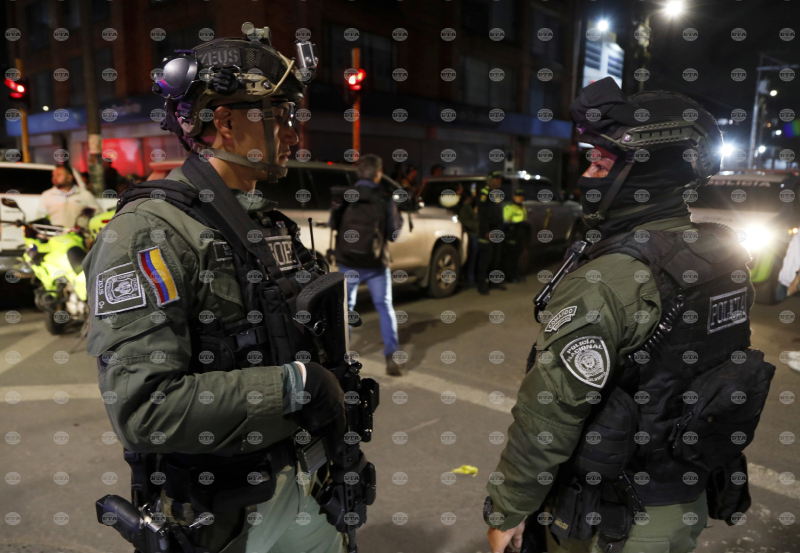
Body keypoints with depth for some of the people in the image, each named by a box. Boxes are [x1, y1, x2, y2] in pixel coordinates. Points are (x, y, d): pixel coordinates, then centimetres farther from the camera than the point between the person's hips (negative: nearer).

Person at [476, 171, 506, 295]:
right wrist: (486, 231, -20)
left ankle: (495, 281, 23)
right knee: (485, 258, -8)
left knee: (496, 257, 13)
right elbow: (482, 214, -15)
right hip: (487, 230, -9)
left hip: (497, 231, 9)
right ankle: (482, 284, -3)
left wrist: (500, 228, 17)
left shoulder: (498, 193, 19)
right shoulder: (484, 193, -8)